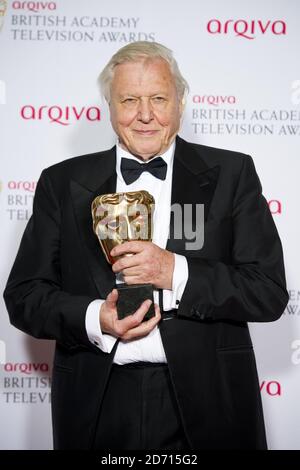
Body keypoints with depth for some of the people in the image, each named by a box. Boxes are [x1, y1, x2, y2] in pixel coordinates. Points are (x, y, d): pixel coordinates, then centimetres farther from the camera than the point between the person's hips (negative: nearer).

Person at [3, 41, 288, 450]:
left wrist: (176, 272, -19)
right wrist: (93, 318, -16)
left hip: (207, 403, 0)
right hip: (99, 406, 1)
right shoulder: (63, 183, 3)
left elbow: (271, 292, -6)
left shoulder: (232, 174, -1)